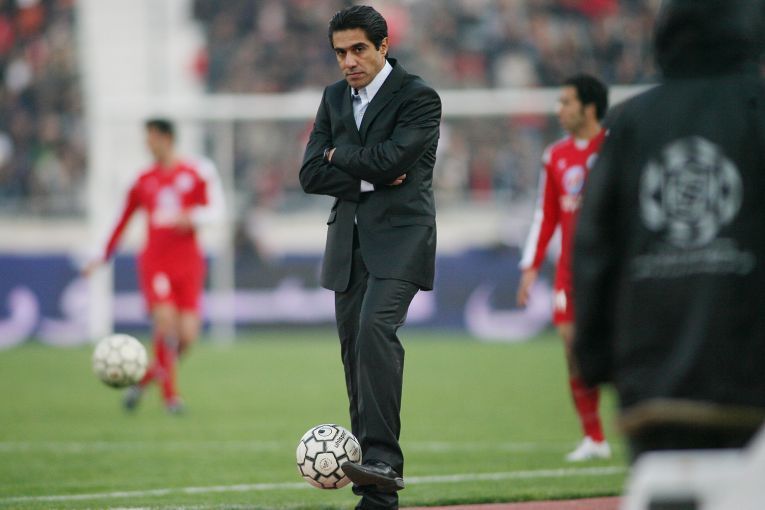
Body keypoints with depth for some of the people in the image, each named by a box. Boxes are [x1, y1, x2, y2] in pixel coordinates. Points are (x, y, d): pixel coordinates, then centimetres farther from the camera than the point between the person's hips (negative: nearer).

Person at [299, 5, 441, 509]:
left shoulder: (418, 97, -5)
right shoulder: (335, 98, 15)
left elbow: (388, 159, -18)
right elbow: (311, 174, 7)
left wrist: (340, 155, -1)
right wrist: (368, 179, -6)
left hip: (400, 237, -6)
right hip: (348, 241, 6)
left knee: (375, 328, -27)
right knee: (355, 350, 2)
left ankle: (383, 457, -31)